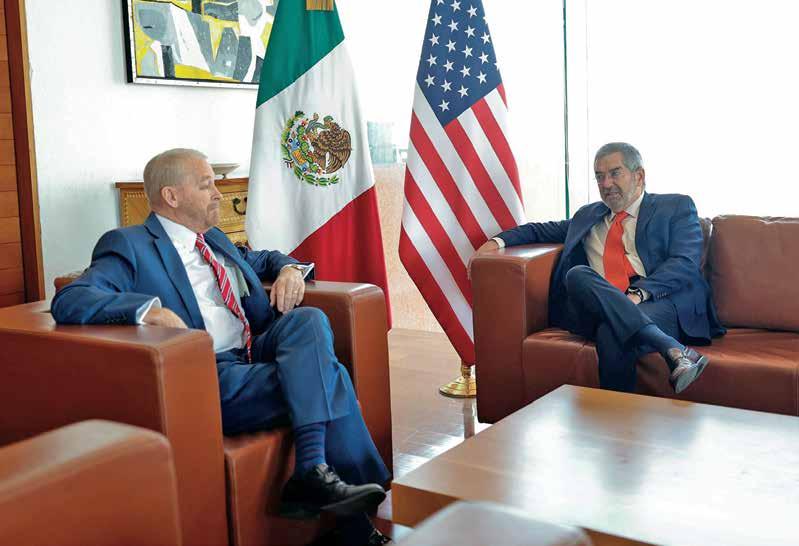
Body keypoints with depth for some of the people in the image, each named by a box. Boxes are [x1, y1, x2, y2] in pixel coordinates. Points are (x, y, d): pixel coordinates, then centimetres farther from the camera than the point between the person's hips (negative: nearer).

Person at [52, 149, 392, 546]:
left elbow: (264, 259, 37)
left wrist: (290, 269, 11)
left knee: (309, 319, -21)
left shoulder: (214, 239, 22)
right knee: (326, 377, -20)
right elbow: (68, 301, -14)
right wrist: (148, 308, -30)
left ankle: (312, 471, -25)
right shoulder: (130, 245, -1)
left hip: (255, 356, 7)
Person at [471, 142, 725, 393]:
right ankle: (674, 350, -43)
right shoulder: (588, 215, 33)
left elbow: (685, 263, 1)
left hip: (659, 301, -4)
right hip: (597, 309, 4)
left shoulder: (676, 207, 17)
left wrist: (638, 293, -18)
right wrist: (498, 241, 15)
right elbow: (543, 230, 38)